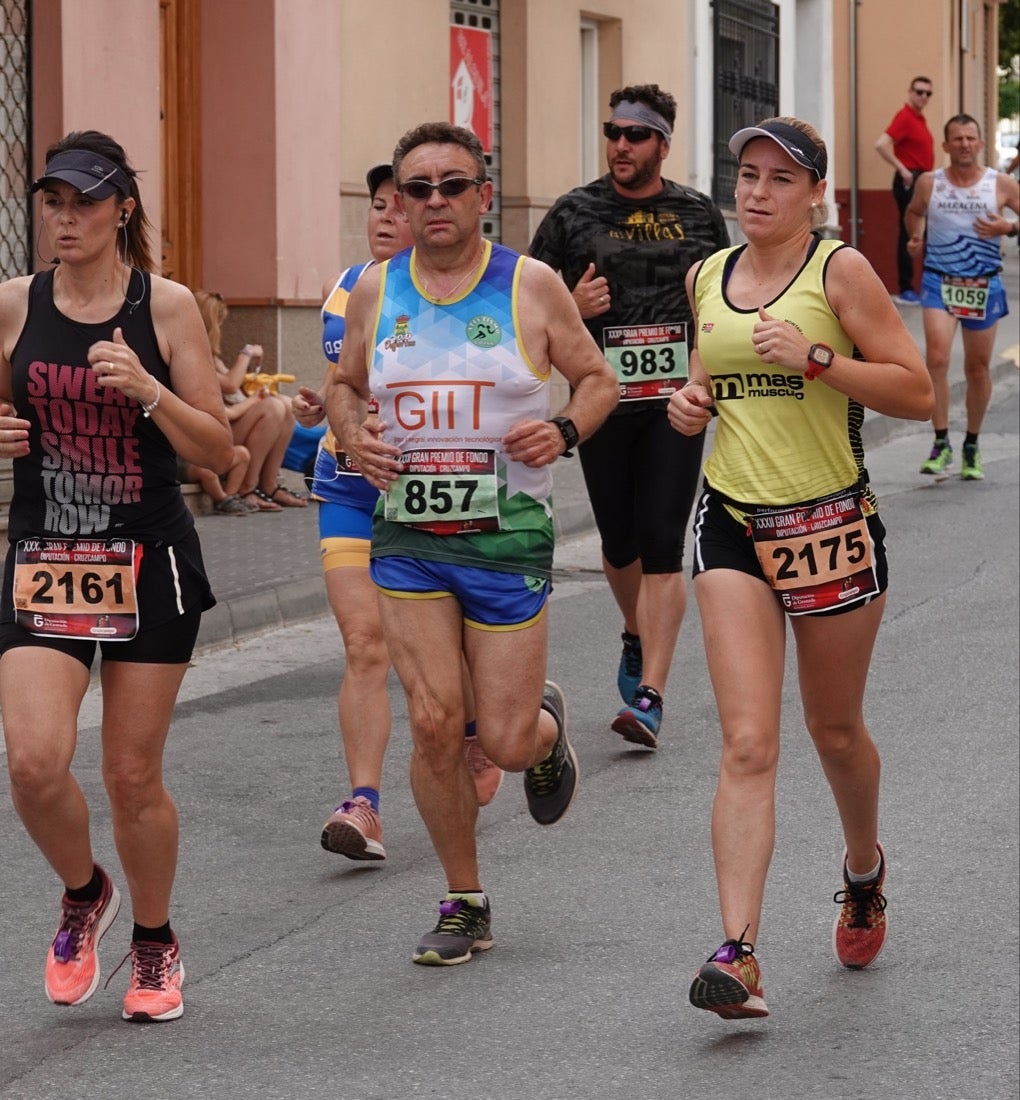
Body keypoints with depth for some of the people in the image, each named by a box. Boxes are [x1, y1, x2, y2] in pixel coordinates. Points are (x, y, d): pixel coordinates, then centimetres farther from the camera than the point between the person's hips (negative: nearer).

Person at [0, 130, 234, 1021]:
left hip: (150, 561, -1)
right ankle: (84, 896, 16)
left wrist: (148, 389, -20)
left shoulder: (167, 307, -5)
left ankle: (155, 942, 28)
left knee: (134, 776, 4)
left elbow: (219, 452, -4)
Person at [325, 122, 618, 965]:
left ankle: (546, 724, 38)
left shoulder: (531, 286, -3)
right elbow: (343, 384, 19)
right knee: (433, 721, -8)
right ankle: (465, 907, 9)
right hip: (409, 537, 2)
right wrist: (353, 436, -3)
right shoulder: (375, 292, 5)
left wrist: (565, 430, -14)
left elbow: (598, 379, 6)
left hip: (507, 536, -2)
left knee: (507, 744, -2)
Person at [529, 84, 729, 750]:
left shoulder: (698, 214, 7)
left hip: (675, 399, -1)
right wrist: (572, 308, -12)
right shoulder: (574, 214, 3)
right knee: (620, 541, 13)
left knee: (663, 547, -9)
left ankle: (651, 694, -11)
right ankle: (637, 637, 44)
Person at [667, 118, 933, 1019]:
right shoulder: (706, 278, 8)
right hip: (733, 525, 2)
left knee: (835, 732, 15)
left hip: (831, 524, -2)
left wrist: (815, 358, -21)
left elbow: (917, 393, -11)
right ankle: (740, 955, -18)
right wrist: (692, 400, 5)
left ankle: (864, 868, 46)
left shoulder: (840, 271, -7)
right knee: (748, 744, -10)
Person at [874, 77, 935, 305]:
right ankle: (905, 290, -4)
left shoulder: (919, 118, 15)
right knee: (908, 236, -7)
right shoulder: (905, 117, -12)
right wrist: (902, 169, -20)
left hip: (922, 181, 9)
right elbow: (881, 144, -24)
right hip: (910, 181, -9)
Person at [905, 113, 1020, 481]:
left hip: (984, 286, 1)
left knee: (978, 369, 10)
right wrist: (916, 237, 4)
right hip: (939, 282, -1)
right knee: (936, 358, -20)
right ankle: (941, 443, -14)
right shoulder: (929, 183, 2)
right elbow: (914, 212, 21)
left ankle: (972, 447, 27)